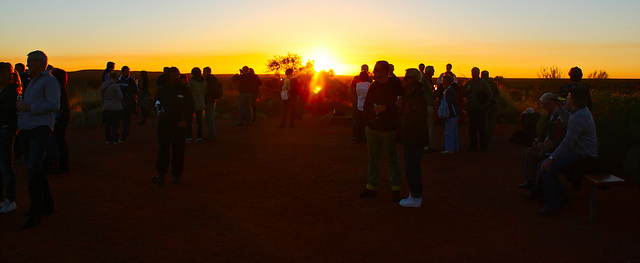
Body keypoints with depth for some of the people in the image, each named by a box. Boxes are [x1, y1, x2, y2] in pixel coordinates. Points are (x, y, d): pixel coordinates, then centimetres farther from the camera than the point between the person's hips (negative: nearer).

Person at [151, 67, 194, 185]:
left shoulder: (184, 89, 3)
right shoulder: (162, 89, 7)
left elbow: (190, 106, 5)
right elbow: (157, 101, 19)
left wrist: (185, 120, -6)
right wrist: (159, 110, -3)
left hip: (179, 124, -1)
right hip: (164, 123, 1)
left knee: (178, 150, 4)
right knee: (163, 150, -5)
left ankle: (177, 174, 14)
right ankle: (161, 175, -5)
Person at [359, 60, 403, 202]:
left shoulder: (395, 87, -7)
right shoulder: (373, 86, 9)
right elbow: (366, 105, 13)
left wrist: (386, 108, -19)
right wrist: (366, 121, 6)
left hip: (388, 129, -5)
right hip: (372, 128, 5)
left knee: (392, 159, 2)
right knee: (373, 159, 12)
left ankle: (396, 189, 10)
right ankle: (371, 187, 21)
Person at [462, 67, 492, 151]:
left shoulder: (483, 83, -3)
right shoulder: (468, 83, 14)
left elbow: (490, 95, -4)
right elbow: (463, 94, 20)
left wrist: (485, 105, -7)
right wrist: (466, 90, -2)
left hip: (480, 109, -5)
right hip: (470, 109, 5)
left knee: (482, 128, -4)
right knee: (472, 128, 7)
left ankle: (483, 146, 2)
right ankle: (473, 145, 15)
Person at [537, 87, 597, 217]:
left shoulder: (578, 118, -23)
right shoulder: (583, 110, 11)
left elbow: (568, 143, -26)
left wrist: (552, 158, -22)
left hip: (582, 157, -11)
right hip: (578, 152, 11)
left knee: (547, 169, -23)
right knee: (542, 165, 8)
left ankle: (551, 207, -16)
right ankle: (562, 195, 18)